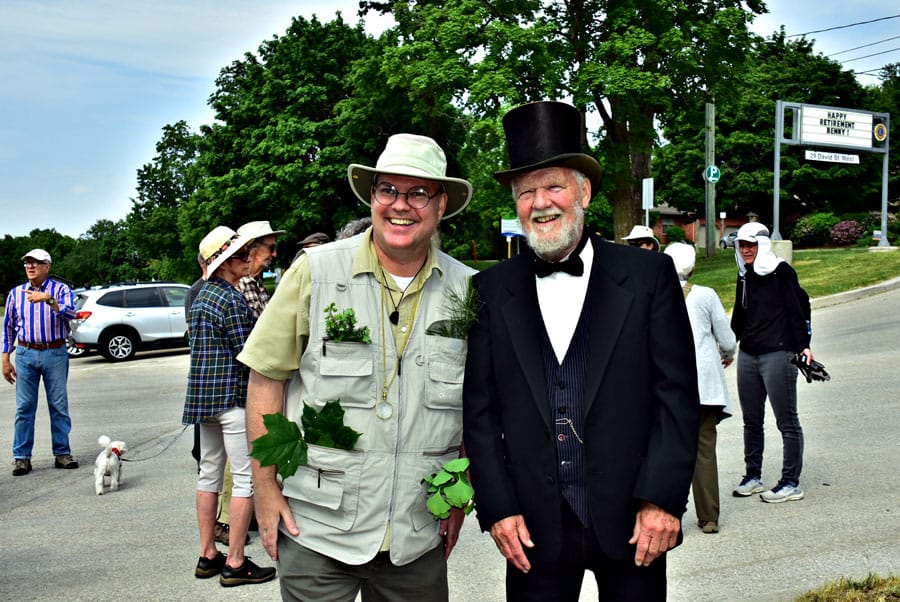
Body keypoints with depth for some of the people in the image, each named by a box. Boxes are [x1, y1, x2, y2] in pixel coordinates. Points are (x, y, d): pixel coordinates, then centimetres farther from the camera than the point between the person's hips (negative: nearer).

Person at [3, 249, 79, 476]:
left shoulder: (60, 289, 1)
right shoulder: (16, 293, 9)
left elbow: (70, 313, -17)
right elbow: (8, 328, 13)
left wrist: (48, 299, -30)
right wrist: (5, 359, 8)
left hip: (55, 353, -2)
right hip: (26, 354, 2)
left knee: (59, 406, 3)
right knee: (24, 407, 1)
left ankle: (62, 453, 11)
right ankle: (21, 457, 7)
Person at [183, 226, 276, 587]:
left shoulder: (201, 295, 14)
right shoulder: (232, 300, -15)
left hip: (202, 394, 10)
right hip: (233, 396, -10)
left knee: (209, 473, 14)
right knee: (245, 478, -4)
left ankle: (207, 556, 21)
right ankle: (235, 564, 0)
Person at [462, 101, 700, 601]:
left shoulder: (649, 275, -1)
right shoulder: (491, 291, 2)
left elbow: (677, 395, -3)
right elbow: (480, 410, 3)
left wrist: (662, 500, -9)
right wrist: (496, 507, -3)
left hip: (632, 522, 0)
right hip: (534, 529, 1)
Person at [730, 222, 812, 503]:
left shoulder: (782, 272, -5)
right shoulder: (745, 275, 15)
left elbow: (799, 309, -9)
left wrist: (803, 345, -17)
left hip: (778, 355, -7)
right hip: (747, 356, 7)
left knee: (787, 421, -1)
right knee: (751, 421, 11)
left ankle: (791, 483, 6)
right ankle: (752, 477, 21)